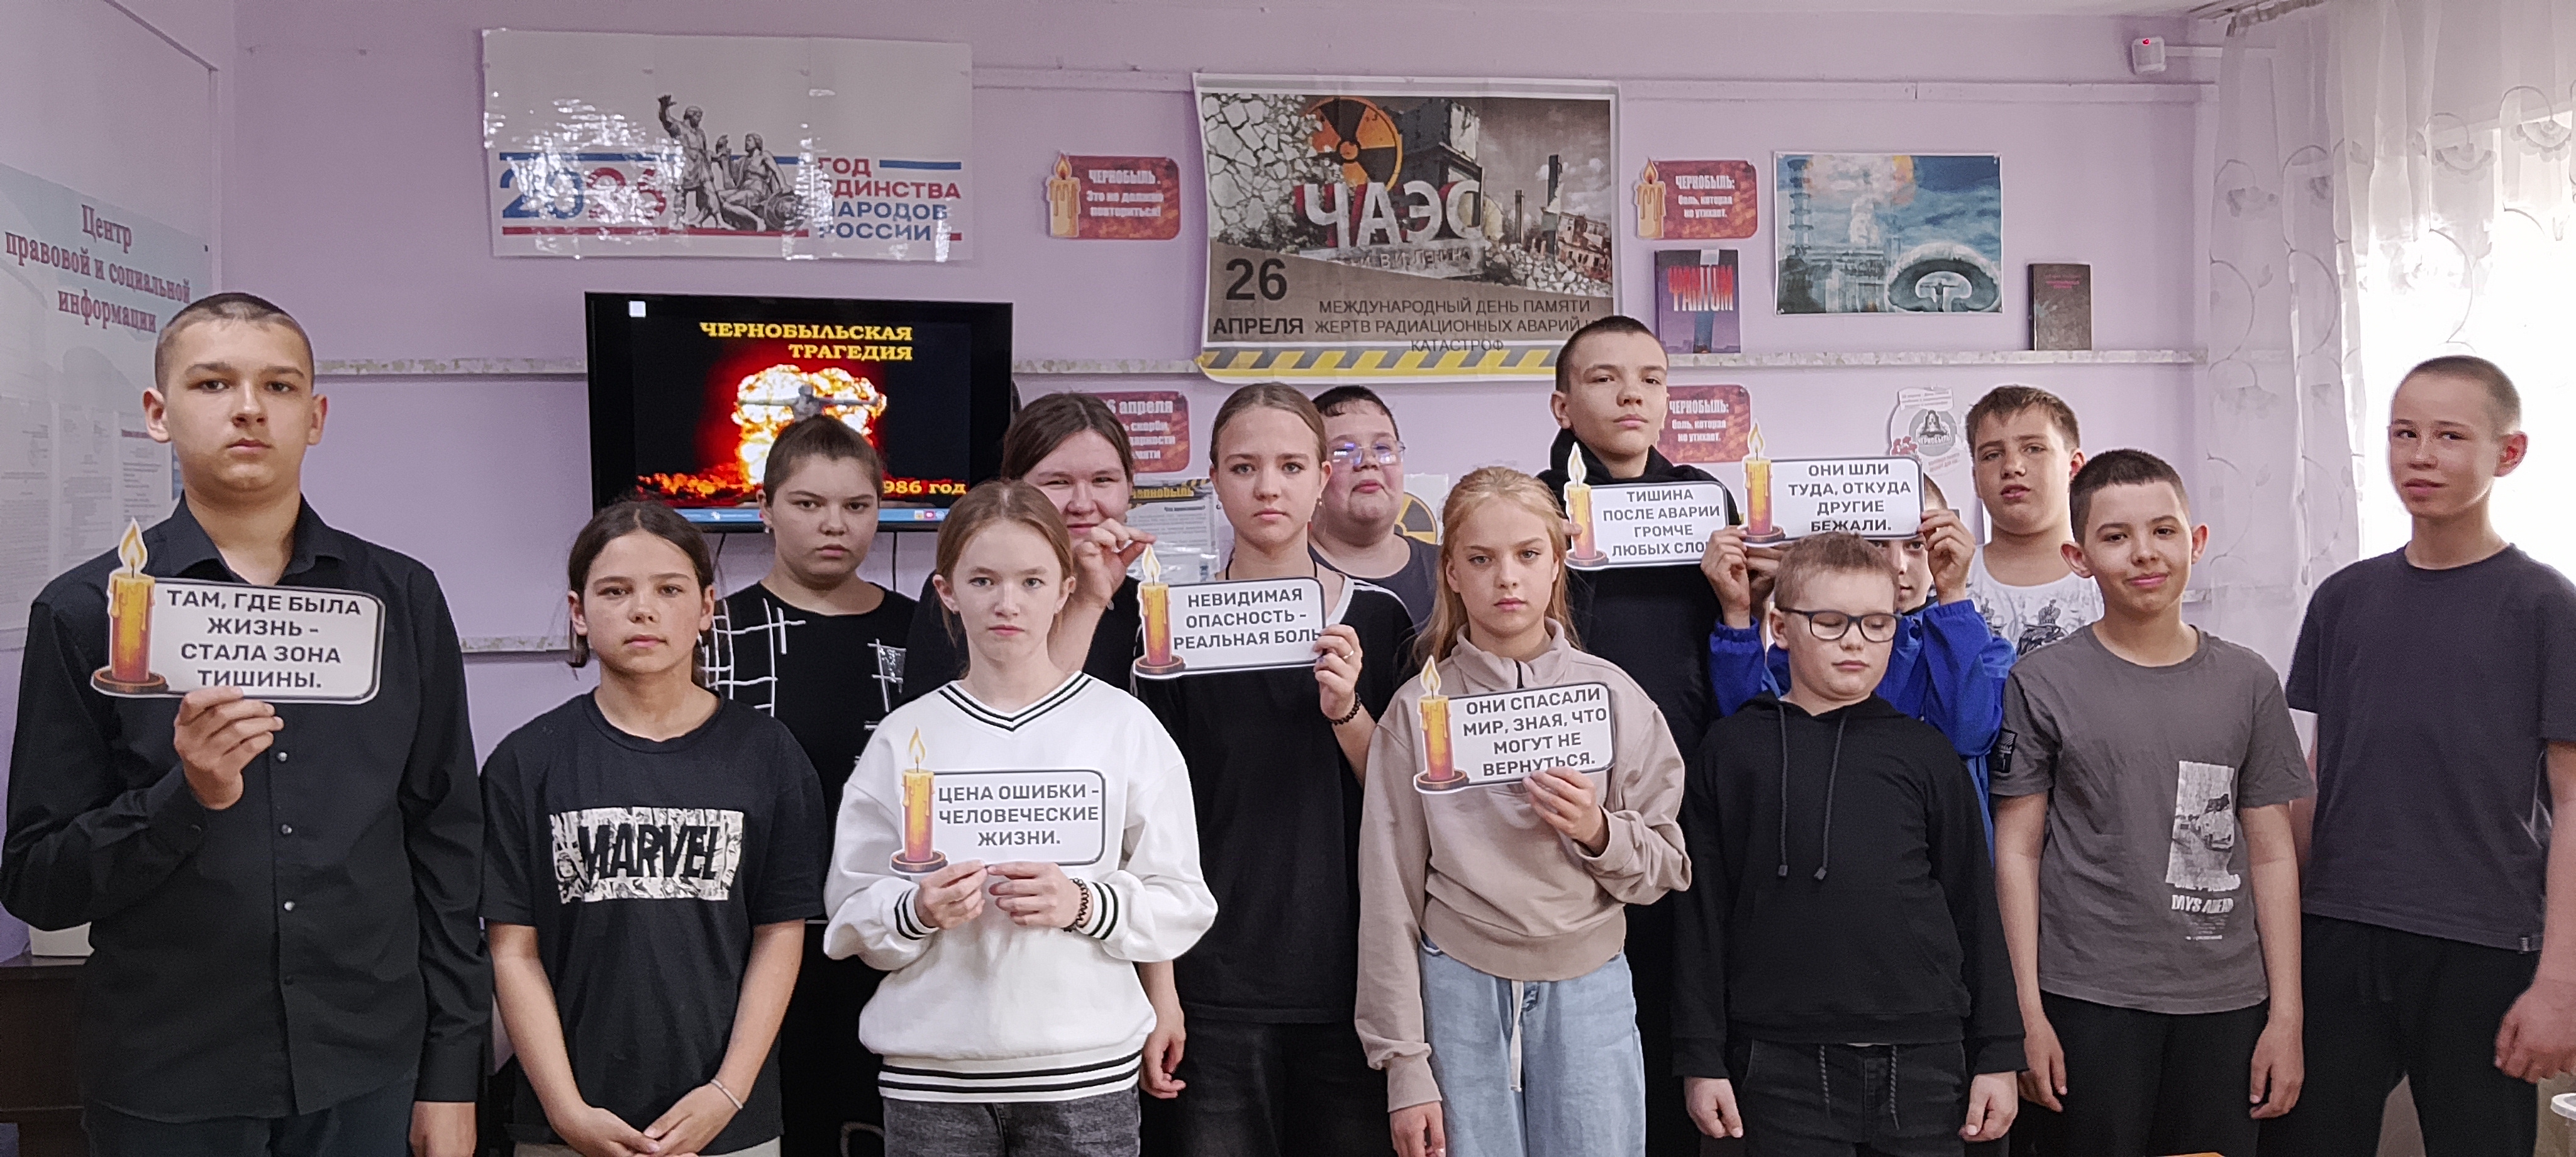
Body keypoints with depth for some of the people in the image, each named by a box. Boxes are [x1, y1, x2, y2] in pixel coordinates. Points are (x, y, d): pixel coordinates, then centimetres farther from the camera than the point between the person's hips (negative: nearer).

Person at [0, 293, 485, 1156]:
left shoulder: (402, 599, 2)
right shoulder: (84, 613, -2)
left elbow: (445, 844, 4)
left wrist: (451, 1072, 2)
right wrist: (189, 795, -20)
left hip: (367, 1074, 1)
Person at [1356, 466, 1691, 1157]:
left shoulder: (1611, 693, 2)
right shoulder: (1418, 710, -1)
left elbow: (1668, 867, 6)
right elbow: (1390, 893, 0)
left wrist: (1597, 831, -15)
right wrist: (1404, 1067, -2)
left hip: (1589, 989, 1)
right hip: (1460, 991, -1)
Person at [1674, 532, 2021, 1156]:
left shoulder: (1924, 753, 7)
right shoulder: (1732, 750, 4)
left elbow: (1973, 906, 9)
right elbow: (1703, 912, 3)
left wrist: (1998, 1055, 6)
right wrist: (1701, 1060, 0)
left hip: (1922, 1062, 2)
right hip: (1781, 1069, -1)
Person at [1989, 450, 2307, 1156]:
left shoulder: (2247, 682, 6)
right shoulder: (2043, 685, -2)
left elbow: (2271, 854, 8)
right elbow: (2017, 851, -2)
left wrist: (2286, 1016, 4)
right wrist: (2026, 1014, -6)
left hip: (2226, 1004, 3)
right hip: (2086, 1003, -2)